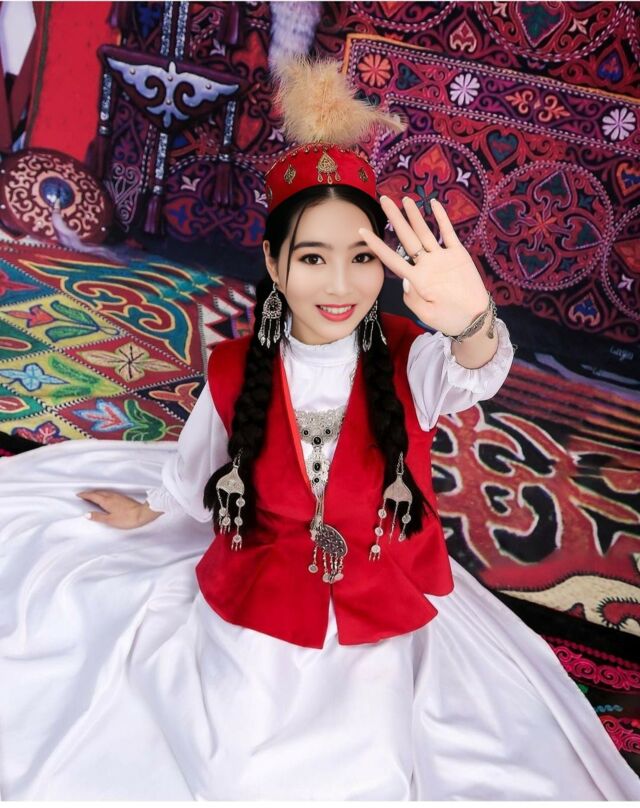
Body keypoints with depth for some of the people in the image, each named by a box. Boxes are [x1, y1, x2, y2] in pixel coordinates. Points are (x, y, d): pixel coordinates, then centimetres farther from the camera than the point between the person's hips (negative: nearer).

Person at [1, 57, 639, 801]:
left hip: (391, 621, 0)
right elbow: (195, 474, 8)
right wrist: (150, 510, 26)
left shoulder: (407, 359, -15)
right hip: (254, 615, 1)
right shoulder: (235, 368, -12)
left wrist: (472, 322, -63)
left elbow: (474, 374, -40)